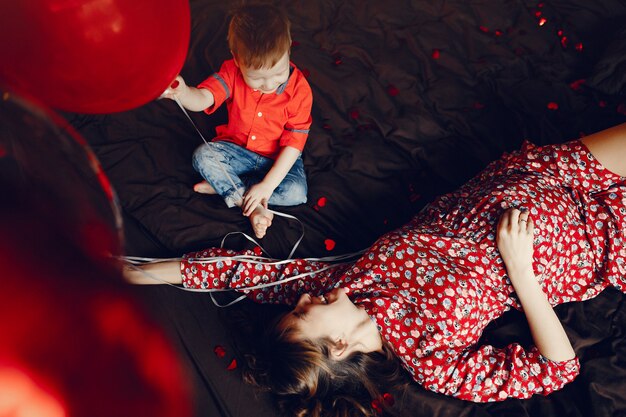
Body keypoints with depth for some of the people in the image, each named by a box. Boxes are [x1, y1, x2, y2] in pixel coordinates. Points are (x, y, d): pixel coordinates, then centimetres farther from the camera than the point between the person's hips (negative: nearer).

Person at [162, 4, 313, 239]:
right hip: (237, 150, 2)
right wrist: (182, 92, -59)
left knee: (296, 192, -27)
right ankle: (253, 207, -21)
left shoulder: (299, 89, -23)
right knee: (202, 156, -24)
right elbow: (202, 98, -33)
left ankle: (224, 187, -16)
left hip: (279, 159, -1)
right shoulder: (232, 73, -17)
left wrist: (268, 184, -25)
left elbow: (293, 143, -21)